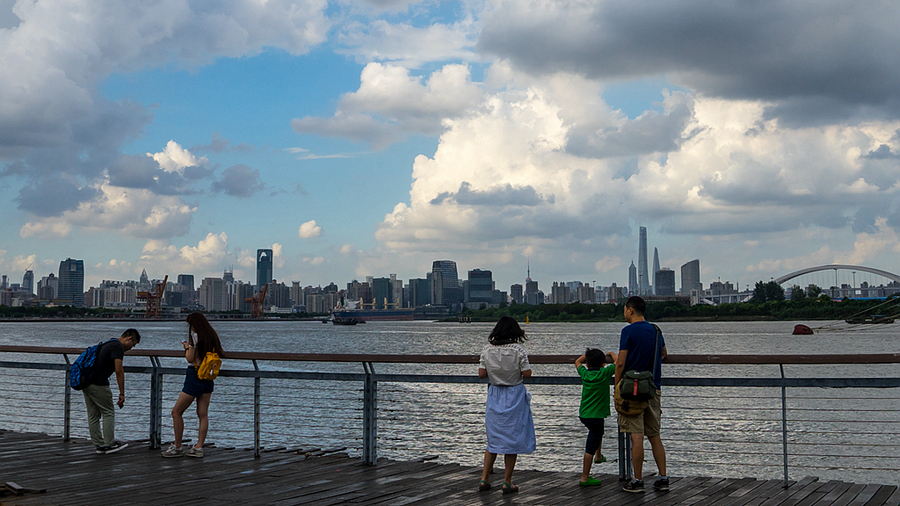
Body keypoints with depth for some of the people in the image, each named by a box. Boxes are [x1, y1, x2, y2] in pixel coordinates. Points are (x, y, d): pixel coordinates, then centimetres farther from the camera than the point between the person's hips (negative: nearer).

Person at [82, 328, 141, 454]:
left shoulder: (109, 344, 21)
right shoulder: (118, 347, -9)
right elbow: (119, 370, -17)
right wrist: (122, 393, -14)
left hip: (86, 382, 10)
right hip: (98, 384, -10)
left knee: (93, 415, 11)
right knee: (108, 413, 2)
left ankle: (99, 445, 17)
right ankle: (109, 444, 7)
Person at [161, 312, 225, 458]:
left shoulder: (195, 336, -12)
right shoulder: (212, 335, 8)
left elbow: (190, 358, -16)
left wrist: (188, 347, 4)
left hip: (195, 378, -8)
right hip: (208, 379, 8)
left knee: (176, 412, 2)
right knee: (203, 414, 6)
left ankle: (177, 447, 5)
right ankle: (199, 448, 4)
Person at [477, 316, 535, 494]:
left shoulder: (487, 350, -3)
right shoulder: (518, 349, -13)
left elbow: (481, 374, -1)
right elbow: (527, 374, -13)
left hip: (494, 395, 4)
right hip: (514, 395, -3)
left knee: (493, 438, 14)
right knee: (512, 438, 6)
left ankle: (484, 479, 12)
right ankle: (507, 482, 9)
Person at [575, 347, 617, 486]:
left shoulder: (584, 373, 1)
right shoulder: (604, 373, -13)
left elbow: (578, 362, 22)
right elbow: (617, 362, -2)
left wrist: (589, 354, 24)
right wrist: (611, 354, 15)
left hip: (584, 414, 7)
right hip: (596, 415, -7)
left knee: (598, 432, 35)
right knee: (591, 447, -4)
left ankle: (598, 456, 56)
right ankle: (585, 478, -2)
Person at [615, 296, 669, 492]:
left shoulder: (628, 331, -10)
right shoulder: (655, 330, 10)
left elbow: (621, 363, -14)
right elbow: (664, 354, 28)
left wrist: (617, 387, -4)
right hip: (653, 388, 6)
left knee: (636, 436, -4)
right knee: (655, 436, 11)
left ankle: (637, 481, -1)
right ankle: (663, 478, 11)